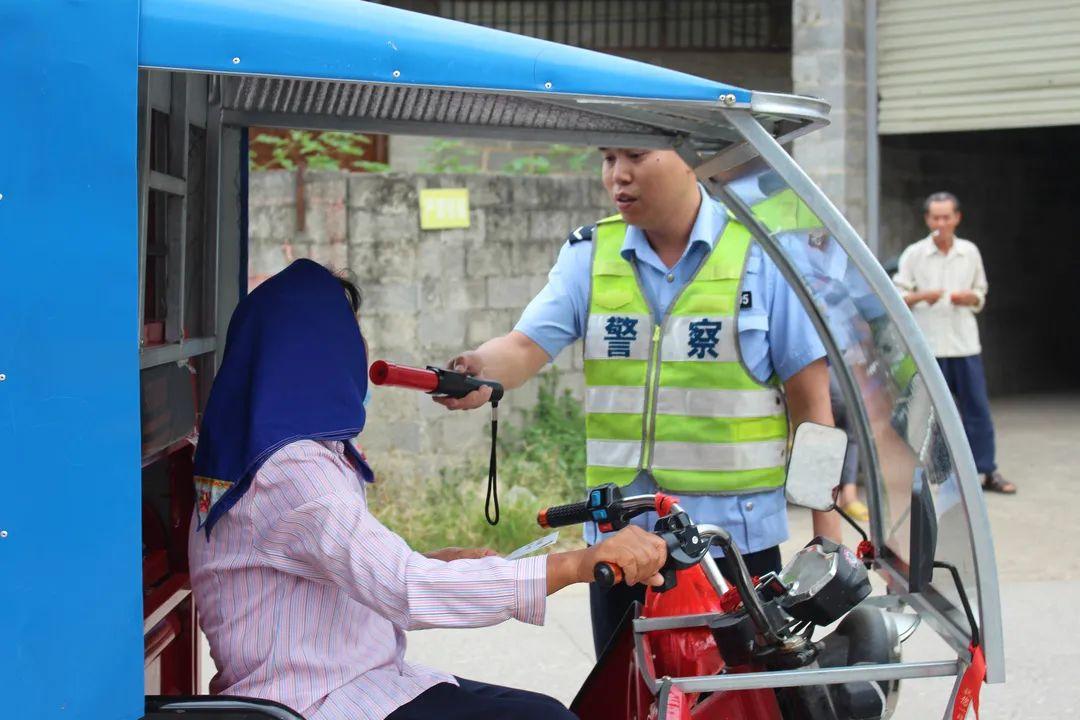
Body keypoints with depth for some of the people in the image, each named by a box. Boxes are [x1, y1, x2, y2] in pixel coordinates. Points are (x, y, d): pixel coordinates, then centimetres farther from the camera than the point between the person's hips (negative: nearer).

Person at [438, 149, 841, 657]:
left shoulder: (761, 253, -4)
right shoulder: (589, 254, 6)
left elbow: (810, 392, -3)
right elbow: (527, 345, -7)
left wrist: (826, 533, -5)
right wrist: (481, 371, -32)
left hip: (737, 537, -3)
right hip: (620, 538, 3)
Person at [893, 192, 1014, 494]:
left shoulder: (970, 252, 9)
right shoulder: (914, 254, 1)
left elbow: (980, 295, 17)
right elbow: (897, 297, 0)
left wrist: (969, 297, -6)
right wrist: (921, 296, -19)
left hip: (965, 342, 2)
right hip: (928, 344, -2)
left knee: (978, 409, 3)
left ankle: (987, 471, 10)